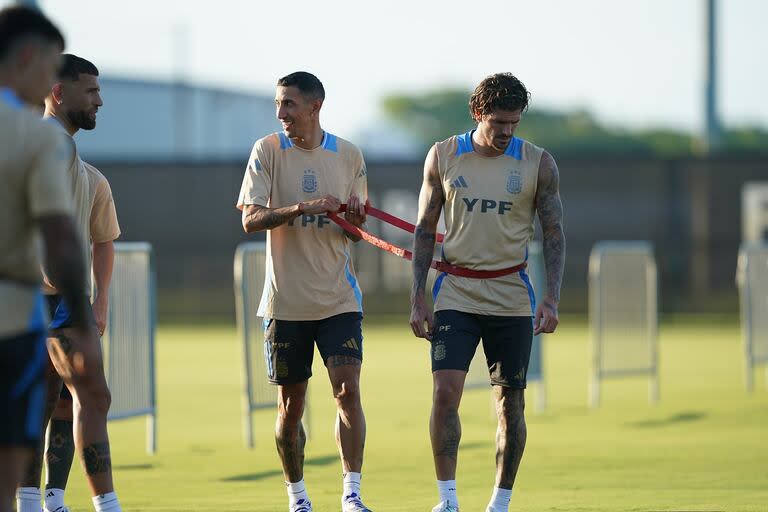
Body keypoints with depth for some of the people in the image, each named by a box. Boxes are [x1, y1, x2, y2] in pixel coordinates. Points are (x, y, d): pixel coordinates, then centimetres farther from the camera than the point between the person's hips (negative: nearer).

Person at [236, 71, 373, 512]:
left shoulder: (349, 156, 4)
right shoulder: (267, 151, -1)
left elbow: (357, 228, 12)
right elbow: (251, 219, -9)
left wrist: (356, 217, -12)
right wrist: (302, 207, -24)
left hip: (338, 298, 1)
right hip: (285, 301, -1)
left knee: (348, 390, -13)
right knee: (291, 403, 5)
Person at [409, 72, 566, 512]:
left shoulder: (539, 163, -1)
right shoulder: (443, 156, 2)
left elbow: (554, 235, 2)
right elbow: (426, 230, 7)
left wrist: (552, 299, -9)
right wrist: (418, 298, 1)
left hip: (513, 301, 0)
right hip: (456, 297, 0)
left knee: (510, 404, 3)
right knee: (445, 392, -14)